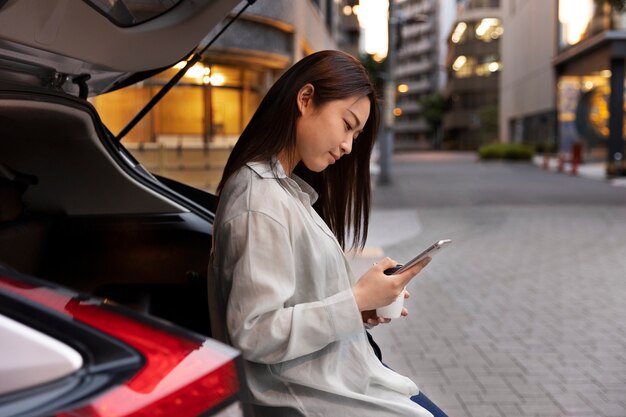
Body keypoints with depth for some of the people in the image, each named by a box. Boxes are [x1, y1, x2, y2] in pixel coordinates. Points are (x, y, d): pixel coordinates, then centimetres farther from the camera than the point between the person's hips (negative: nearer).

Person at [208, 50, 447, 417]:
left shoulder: (291, 189, 8)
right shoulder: (260, 202, -22)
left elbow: (306, 296, 8)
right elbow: (255, 334, -25)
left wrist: (361, 305, -5)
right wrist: (356, 301, -20)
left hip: (339, 373, 9)